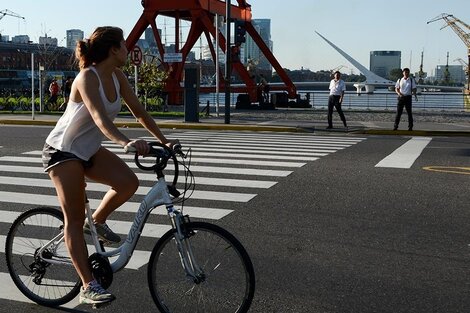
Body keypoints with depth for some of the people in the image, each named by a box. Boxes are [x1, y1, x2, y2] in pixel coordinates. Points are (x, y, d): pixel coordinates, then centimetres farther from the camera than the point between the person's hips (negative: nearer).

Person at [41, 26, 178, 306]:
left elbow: (139, 111, 0)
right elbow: (100, 118, -39)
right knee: (75, 219, -5)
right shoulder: (87, 78, -24)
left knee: (129, 182, -17)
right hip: (63, 151, -7)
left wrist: (164, 140, -9)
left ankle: (97, 222, 10)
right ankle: (89, 286, 0)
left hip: (90, 150, 7)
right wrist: (126, 142, -55)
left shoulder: (117, 77, -1)